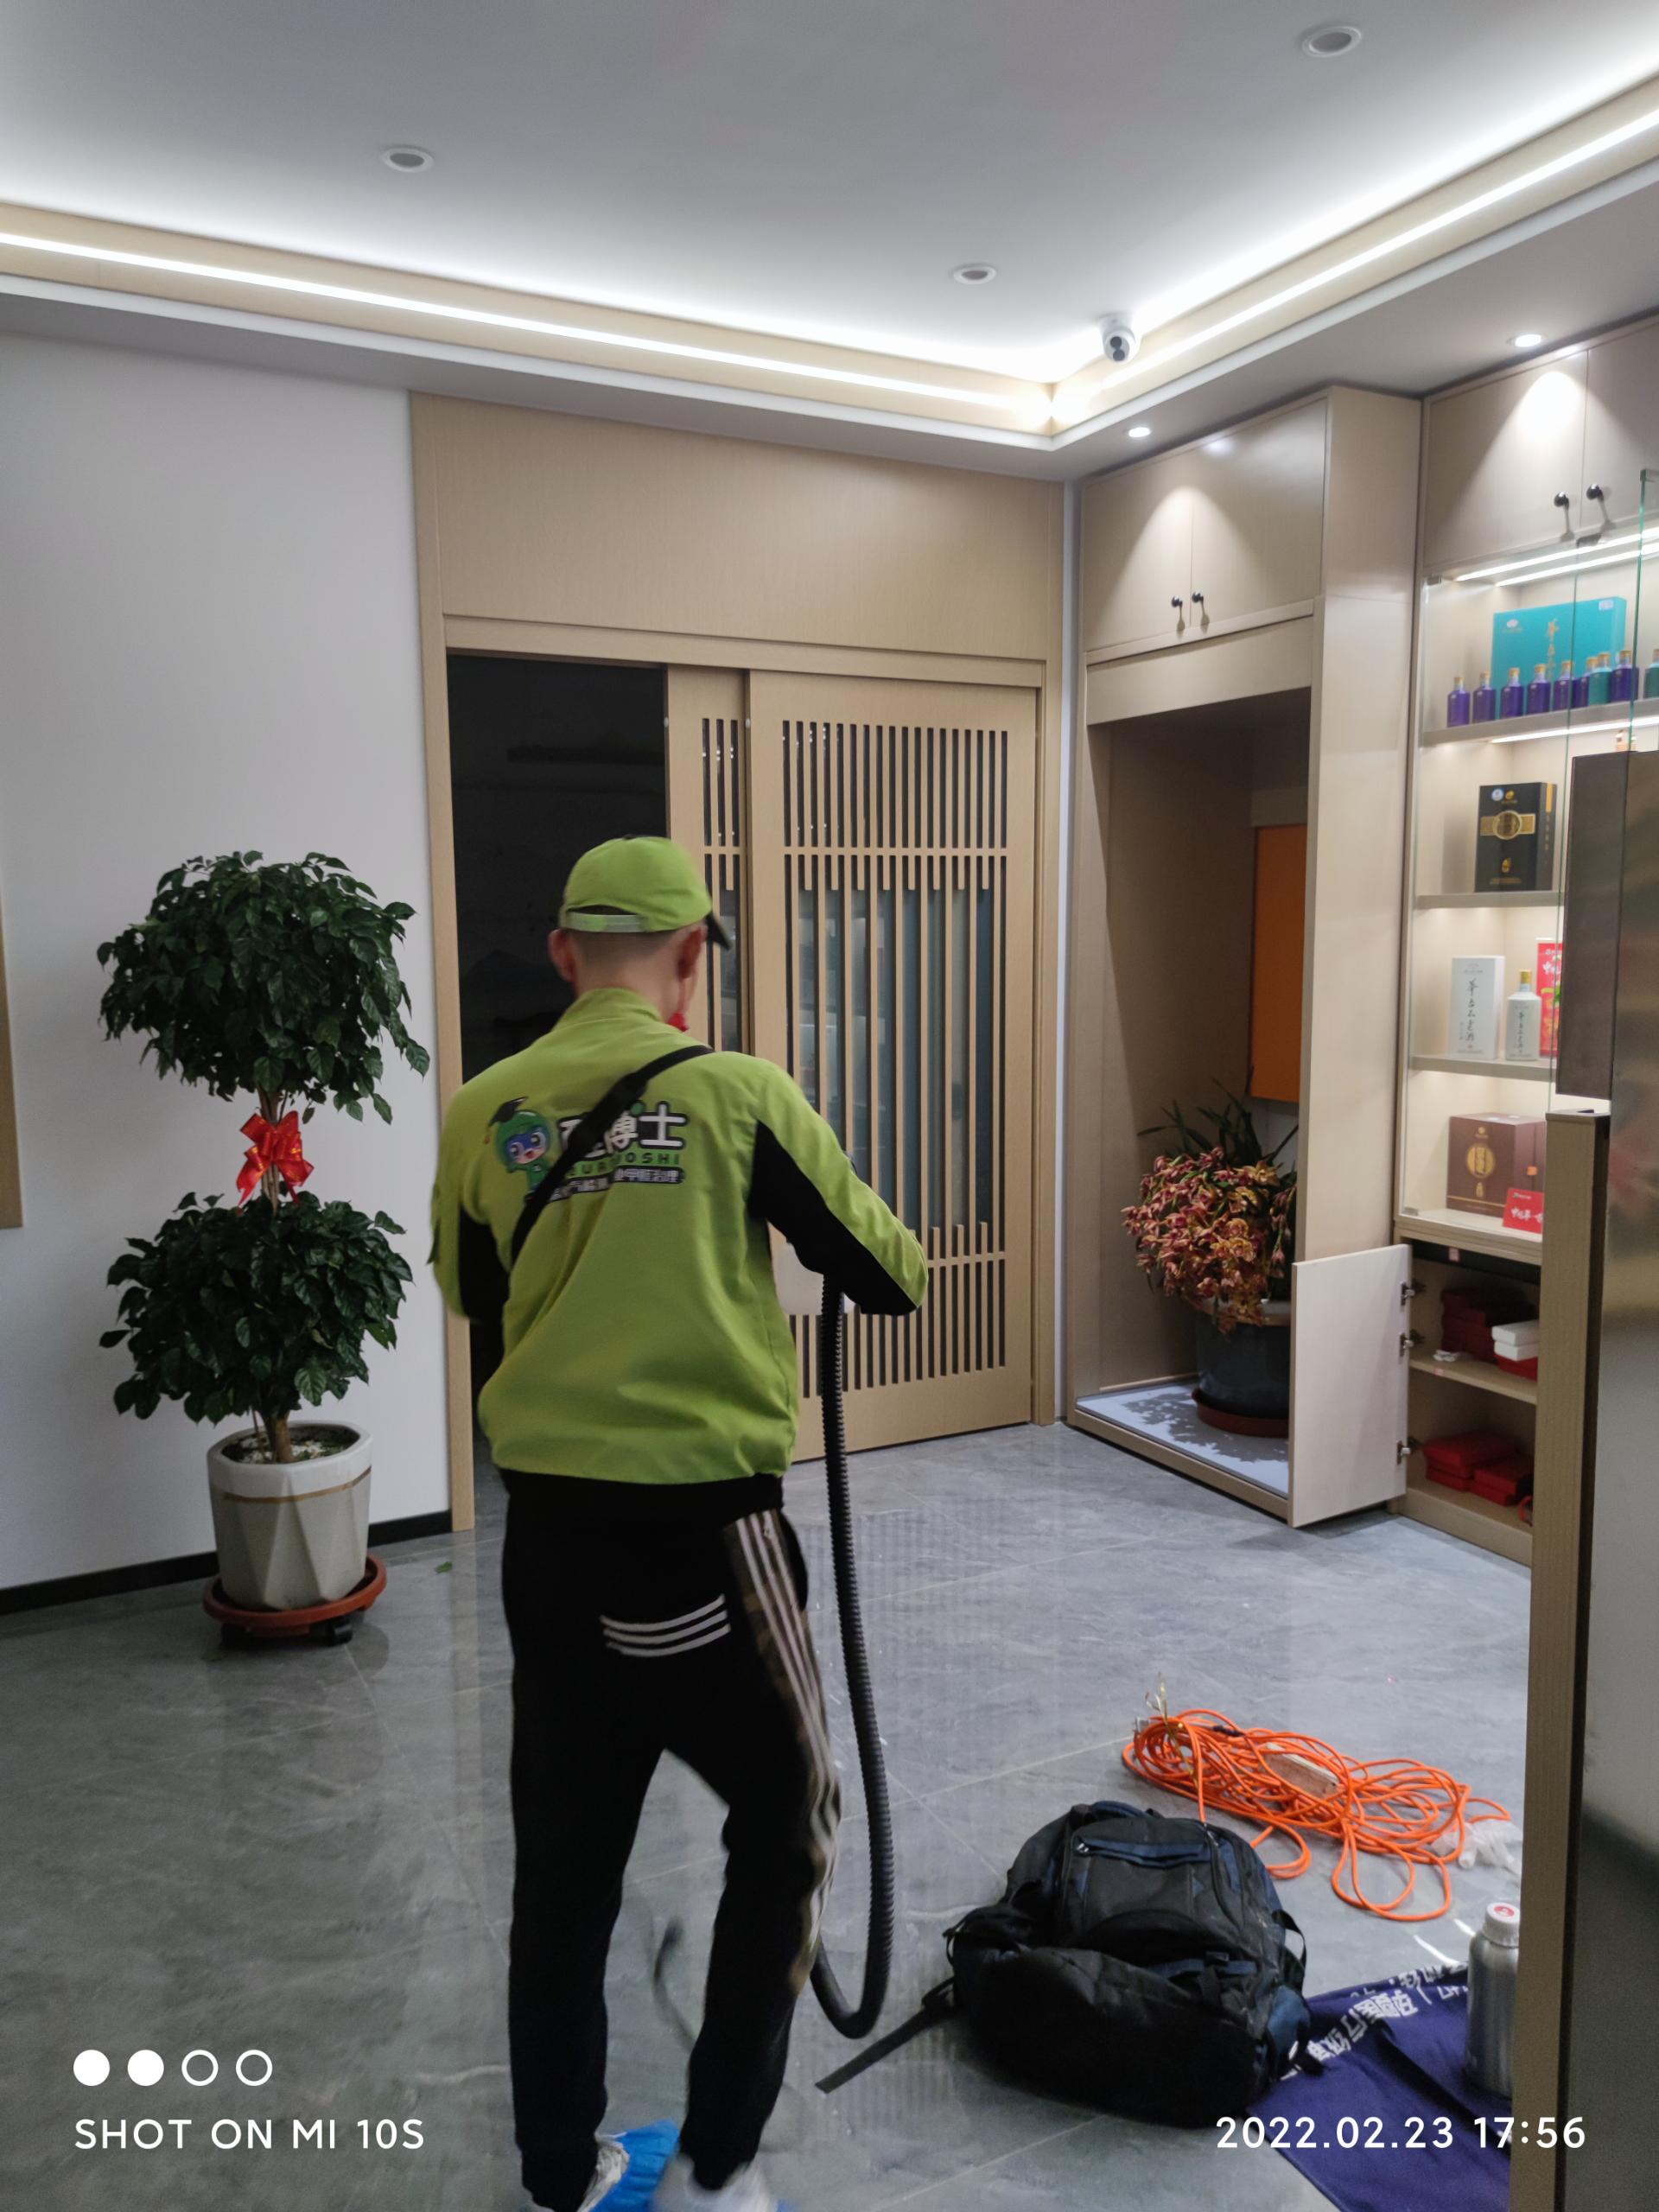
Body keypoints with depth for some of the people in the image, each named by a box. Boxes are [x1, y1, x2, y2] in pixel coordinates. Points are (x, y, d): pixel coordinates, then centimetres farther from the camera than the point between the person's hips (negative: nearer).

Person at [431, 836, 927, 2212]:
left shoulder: (482, 1114, 0)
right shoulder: (734, 1094, -12)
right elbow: (890, 1275, -3)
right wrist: (898, 1269, 20)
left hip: (549, 1533, 5)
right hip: (701, 1531, -4)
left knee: (565, 1857, 19)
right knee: (785, 1825, 18)